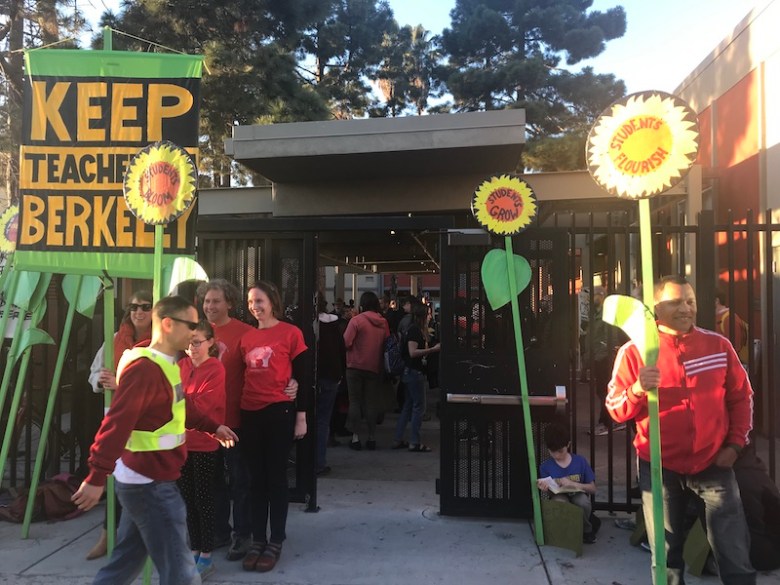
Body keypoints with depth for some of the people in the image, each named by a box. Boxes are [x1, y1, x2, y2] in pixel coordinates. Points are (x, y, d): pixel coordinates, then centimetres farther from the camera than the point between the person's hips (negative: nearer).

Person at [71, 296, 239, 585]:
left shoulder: (167, 364, 11)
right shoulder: (144, 367, -21)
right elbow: (117, 423, -27)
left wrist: (213, 426, 24)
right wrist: (97, 476, -28)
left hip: (150, 480, 10)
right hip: (150, 483, -10)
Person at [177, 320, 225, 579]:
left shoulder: (216, 369, -13)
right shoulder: (182, 365, 6)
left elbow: (200, 406, -19)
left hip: (204, 444, -6)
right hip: (182, 441, 6)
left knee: (203, 499, 4)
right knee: (188, 499, 14)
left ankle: (206, 557, 16)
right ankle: (194, 551, 27)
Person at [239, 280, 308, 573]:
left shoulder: (291, 333, -4)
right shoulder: (246, 338, 9)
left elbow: (301, 377, -3)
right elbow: (244, 376, 13)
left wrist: (301, 416, -5)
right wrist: (235, 412, 8)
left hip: (279, 412, -4)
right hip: (249, 414, 4)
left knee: (276, 477, 6)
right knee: (256, 478, 12)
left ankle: (275, 542, 19)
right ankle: (258, 540, 24)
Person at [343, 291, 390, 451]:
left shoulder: (356, 320, -11)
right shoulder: (383, 323, 1)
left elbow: (346, 342, -13)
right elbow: (387, 345, 6)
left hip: (356, 366, -3)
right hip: (375, 367, 3)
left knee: (355, 401, 6)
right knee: (372, 402, 10)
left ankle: (355, 437, 7)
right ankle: (371, 437, 13)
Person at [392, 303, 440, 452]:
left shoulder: (419, 330, 15)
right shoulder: (414, 330, -15)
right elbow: (413, 352, -22)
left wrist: (434, 348, 9)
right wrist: (433, 349, -22)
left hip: (413, 372, 10)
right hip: (414, 372, -10)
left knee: (408, 406, 12)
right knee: (419, 406, -4)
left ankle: (398, 440, 17)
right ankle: (414, 442, 3)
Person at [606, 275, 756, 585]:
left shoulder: (718, 345, -1)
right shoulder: (634, 351, -8)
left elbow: (741, 396, 9)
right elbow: (615, 410, -9)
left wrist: (735, 443, 1)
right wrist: (638, 390, -28)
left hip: (713, 463, 2)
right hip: (659, 466, -1)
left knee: (735, 554, 9)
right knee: (666, 554, 13)